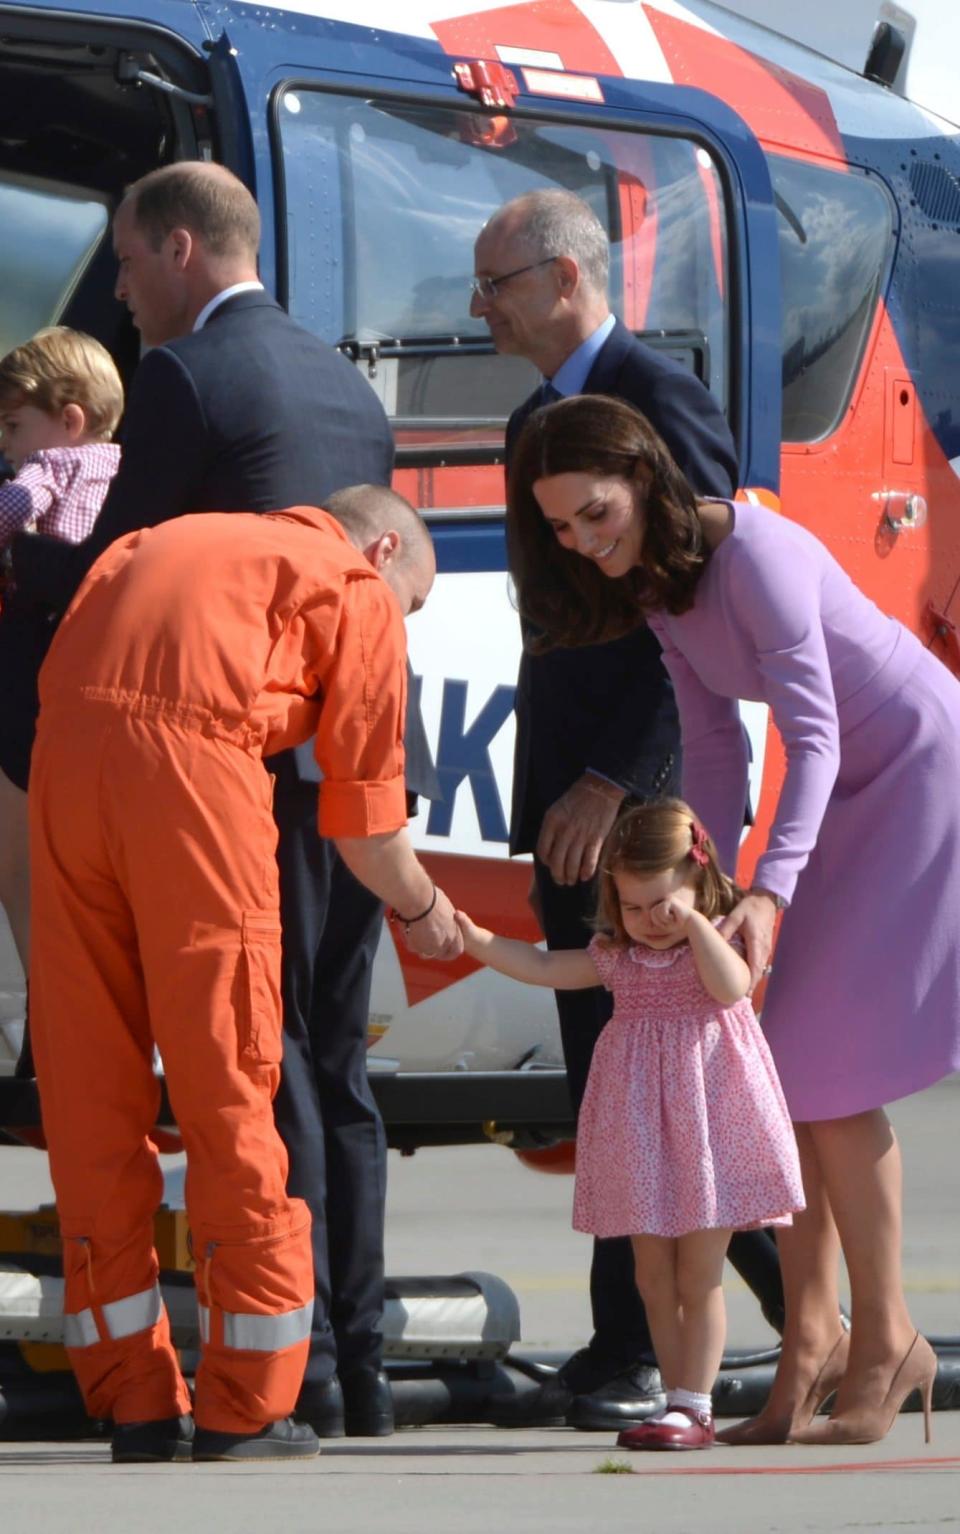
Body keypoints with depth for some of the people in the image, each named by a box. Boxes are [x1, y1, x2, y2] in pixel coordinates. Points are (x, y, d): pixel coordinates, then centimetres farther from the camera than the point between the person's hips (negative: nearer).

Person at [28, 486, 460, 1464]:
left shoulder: (181, 542, 34)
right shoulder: (360, 591, 17)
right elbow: (365, 828, 16)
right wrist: (424, 910, 36)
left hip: (63, 746, 5)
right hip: (195, 757, -5)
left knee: (87, 1081, 10)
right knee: (225, 1083, 3)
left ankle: (133, 1399, 12)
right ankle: (245, 1408, 6)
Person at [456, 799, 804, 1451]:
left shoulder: (720, 942, -4)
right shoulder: (616, 956, 9)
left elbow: (731, 987, -23)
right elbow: (544, 967, 9)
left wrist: (695, 923, -23)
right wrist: (474, 939, -1)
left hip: (707, 1123, -5)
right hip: (640, 1139, 5)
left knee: (699, 1277, -3)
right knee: (654, 1280, 7)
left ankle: (692, 1405, -1)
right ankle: (683, 1403, 13)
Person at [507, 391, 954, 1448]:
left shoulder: (749, 551, -26)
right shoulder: (656, 582, 1)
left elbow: (813, 730, -31)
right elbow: (714, 743, 5)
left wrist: (770, 892, -40)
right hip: (853, 796, 9)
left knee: (828, 1068, -11)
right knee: (788, 1063, 1)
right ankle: (811, 1341, 4)